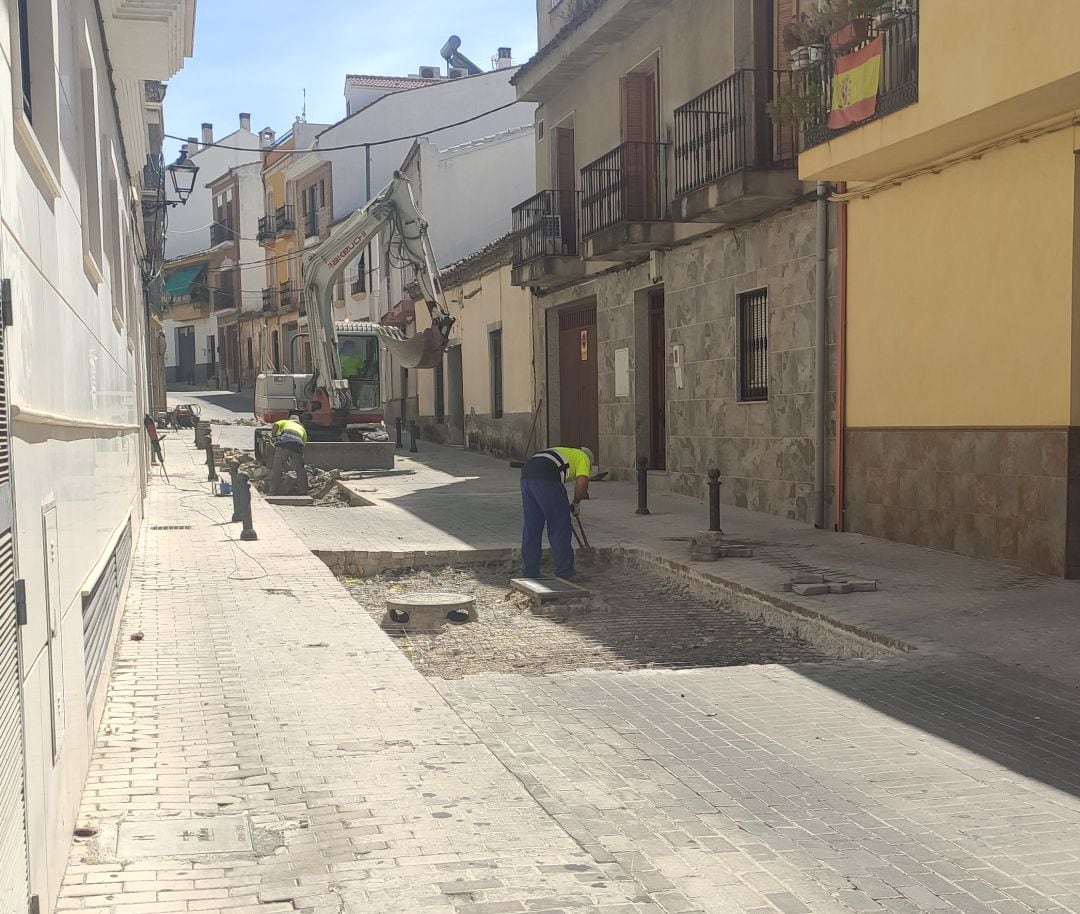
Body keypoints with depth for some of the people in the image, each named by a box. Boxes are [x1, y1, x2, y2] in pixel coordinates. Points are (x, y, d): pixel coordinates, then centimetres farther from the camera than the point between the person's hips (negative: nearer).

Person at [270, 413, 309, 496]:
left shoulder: (285, 422, 33)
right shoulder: (302, 428, 38)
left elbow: (275, 425, 9)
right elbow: (304, 443, 34)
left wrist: (274, 438, 18)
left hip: (284, 441, -2)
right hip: (297, 444, 2)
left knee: (277, 469, 3)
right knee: (300, 470, 15)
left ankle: (274, 492, 0)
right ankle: (303, 491, 16)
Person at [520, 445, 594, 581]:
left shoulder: (563, 453, 40)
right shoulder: (583, 457, 20)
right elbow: (582, 482, 0)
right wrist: (575, 503, 15)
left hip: (526, 474, 7)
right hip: (546, 479, -7)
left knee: (531, 527, 15)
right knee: (560, 528, 4)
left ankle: (531, 574, 19)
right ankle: (565, 574, 8)